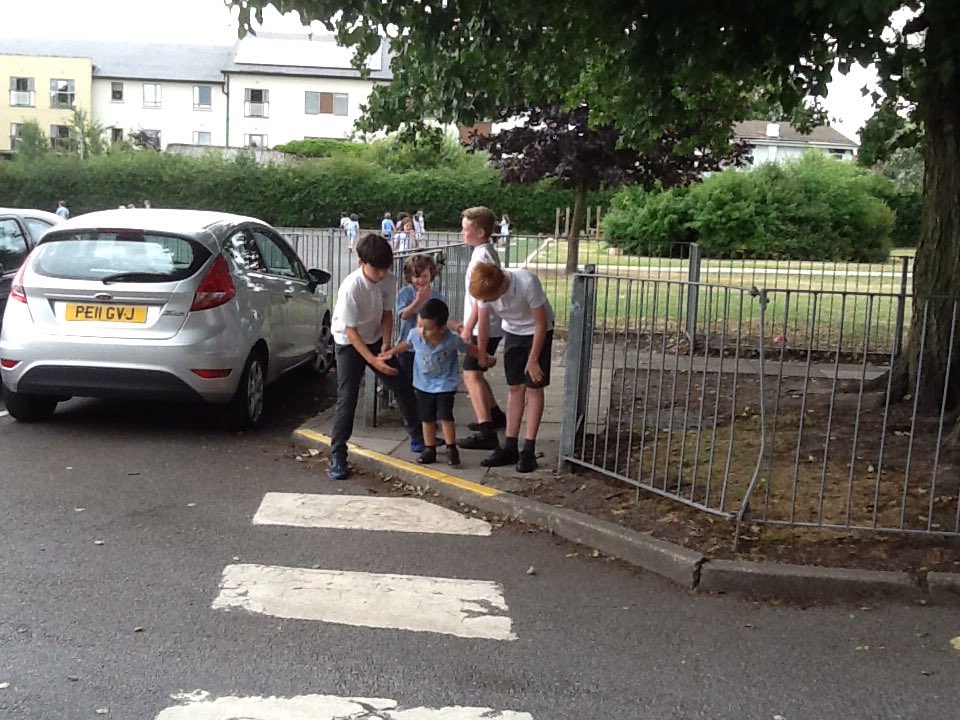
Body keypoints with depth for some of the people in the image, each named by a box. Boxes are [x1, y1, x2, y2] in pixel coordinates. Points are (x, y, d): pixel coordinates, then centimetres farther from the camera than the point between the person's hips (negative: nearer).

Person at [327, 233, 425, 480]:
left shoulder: (389, 280, -15)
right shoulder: (351, 287, -31)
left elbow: (387, 314, -2)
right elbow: (351, 331, -27)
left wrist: (386, 344, -16)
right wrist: (373, 360, -32)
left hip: (376, 340, 5)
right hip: (349, 343, -5)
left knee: (403, 387, 8)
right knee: (347, 398, -12)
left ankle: (417, 435, 27)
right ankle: (337, 456, -4)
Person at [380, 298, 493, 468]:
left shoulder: (452, 340, -26)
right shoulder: (415, 334, -19)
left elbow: (468, 348, -7)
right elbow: (406, 344, 6)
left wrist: (486, 359, 5)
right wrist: (391, 352, 6)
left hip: (446, 384, -3)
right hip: (423, 384, 3)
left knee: (445, 416, -6)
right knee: (427, 418, 10)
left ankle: (451, 449, 10)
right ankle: (429, 449, 22)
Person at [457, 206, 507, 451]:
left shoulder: (482, 256, -17)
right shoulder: (487, 252, 14)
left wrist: (468, 328, -18)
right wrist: (468, 324, 23)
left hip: (484, 327, -10)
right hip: (488, 326, 10)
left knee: (471, 375, -14)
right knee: (475, 373, 20)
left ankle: (487, 433, -19)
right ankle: (495, 415, 34)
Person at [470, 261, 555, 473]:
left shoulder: (527, 283, -36)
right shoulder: (485, 289, -22)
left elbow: (541, 324, -24)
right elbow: (482, 322, -4)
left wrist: (533, 360, -17)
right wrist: (480, 354, 5)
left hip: (537, 332, -4)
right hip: (513, 332, 4)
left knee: (534, 388, -6)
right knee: (515, 388, 5)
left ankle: (528, 451, -3)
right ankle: (509, 448, 9)